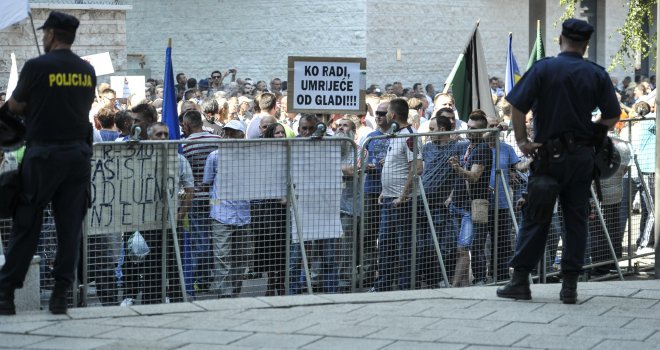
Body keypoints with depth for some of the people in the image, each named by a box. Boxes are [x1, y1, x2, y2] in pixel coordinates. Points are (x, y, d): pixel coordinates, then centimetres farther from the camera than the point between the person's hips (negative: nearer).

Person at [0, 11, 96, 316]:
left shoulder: (37, 67, -8)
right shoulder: (87, 71, 7)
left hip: (43, 153, -4)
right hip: (78, 154, 4)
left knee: (26, 225, 2)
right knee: (70, 227, 6)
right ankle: (60, 295, 5)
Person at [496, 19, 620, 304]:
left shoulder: (543, 69, -5)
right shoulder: (597, 75, 2)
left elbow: (517, 106, -11)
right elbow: (612, 116, -1)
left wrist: (522, 140, -3)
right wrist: (593, 134, 13)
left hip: (549, 155, -2)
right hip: (583, 157, 2)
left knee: (535, 218, 5)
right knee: (576, 220, 7)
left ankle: (520, 280, 6)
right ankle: (570, 286, 6)